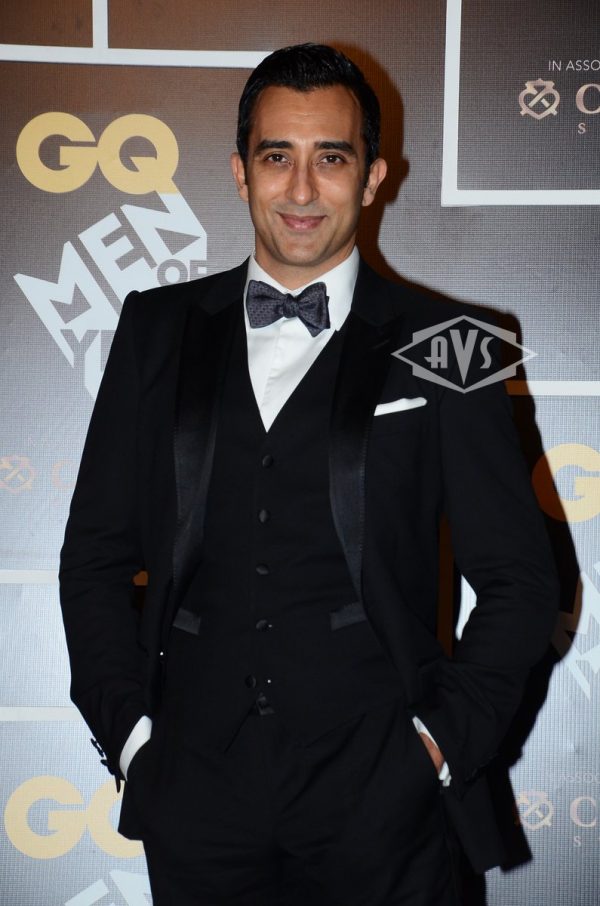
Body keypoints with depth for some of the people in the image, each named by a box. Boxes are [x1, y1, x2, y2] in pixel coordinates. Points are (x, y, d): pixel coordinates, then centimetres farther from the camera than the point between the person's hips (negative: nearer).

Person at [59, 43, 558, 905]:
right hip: (194, 798, 2)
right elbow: (96, 551, 8)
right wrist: (128, 728, 1)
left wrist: (444, 738, -5)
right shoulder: (158, 328, 6)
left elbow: (518, 578, 2)